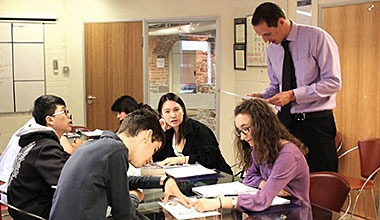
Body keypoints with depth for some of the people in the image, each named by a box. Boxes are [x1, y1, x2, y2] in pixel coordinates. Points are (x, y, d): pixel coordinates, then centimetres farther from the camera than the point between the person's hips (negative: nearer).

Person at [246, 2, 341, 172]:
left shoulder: (317, 37, -9)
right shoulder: (272, 50, 10)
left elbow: (333, 82, -13)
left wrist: (293, 95, -19)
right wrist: (261, 96, -2)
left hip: (316, 123, -5)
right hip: (284, 121, 5)